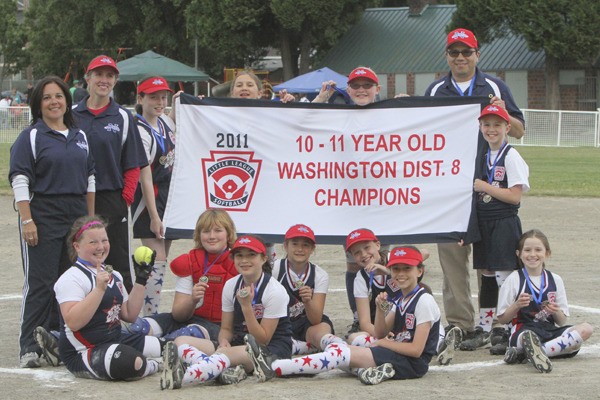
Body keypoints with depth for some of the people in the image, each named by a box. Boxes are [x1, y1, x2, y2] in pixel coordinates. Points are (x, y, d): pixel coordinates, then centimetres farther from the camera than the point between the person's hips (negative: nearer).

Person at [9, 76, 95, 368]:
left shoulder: (80, 137, 16)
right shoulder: (31, 137, -2)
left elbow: (89, 179, 20)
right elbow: (20, 180, -8)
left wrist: (91, 219, 14)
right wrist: (27, 220, -15)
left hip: (76, 217, 6)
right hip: (43, 217, -6)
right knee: (40, 282, -8)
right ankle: (29, 347, -6)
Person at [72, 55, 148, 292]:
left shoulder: (123, 118, 5)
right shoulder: (71, 116, 6)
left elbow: (133, 166, 4)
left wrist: (126, 198, -5)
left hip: (112, 200, -1)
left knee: (118, 263, 0)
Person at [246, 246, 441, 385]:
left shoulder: (423, 301, -10)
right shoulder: (399, 298, 17)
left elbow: (416, 349, -16)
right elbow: (380, 334, 15)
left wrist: (386, 343, -7)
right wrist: (380, 308, -2)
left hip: (413, 362, -9)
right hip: (394, 352, 9)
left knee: (343, 353, -22)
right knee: (335, 348, -7)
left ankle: (273, 368, -28)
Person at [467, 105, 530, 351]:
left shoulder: (511, 157, -9)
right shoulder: (483, 156, 12)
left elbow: (515, 196, -16)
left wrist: (484, 187, -14)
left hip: (505, 224, -7)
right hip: (483, 224, 7)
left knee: (504, 278, -7)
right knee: (486, 278, 13)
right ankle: (484, 330, 20)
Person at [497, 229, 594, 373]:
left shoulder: (555, 280, 13)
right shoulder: (514, 280, 4)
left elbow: (562, 321, 13)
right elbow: (502, 319, 4)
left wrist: (556, 312, -9)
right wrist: (517, 305, -13)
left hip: (550, 331, 7)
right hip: (523, 330, -7)